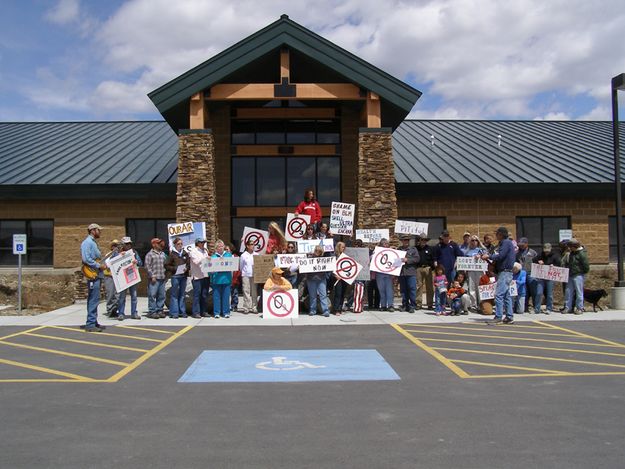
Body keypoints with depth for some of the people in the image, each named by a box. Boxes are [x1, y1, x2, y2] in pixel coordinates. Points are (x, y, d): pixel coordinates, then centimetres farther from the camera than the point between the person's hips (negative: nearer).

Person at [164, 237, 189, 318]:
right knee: (174, 294, -2)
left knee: (182, 294, 11)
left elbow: (189, 264, 13)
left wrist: (186, 268, -7)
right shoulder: (172, 254, 0)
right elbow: (167, 265, -1)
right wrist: (174, 268, -14)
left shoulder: (185, 254, 11)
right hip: (175, 276, -4)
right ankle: (174, 313, 2)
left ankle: (182, 312, 17)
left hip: (184, 276, 4)